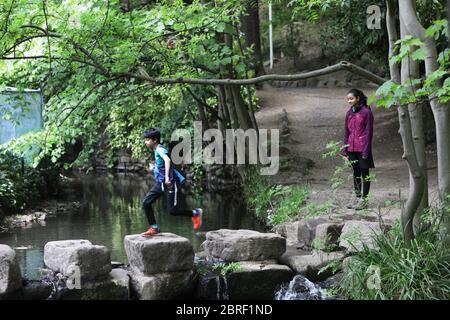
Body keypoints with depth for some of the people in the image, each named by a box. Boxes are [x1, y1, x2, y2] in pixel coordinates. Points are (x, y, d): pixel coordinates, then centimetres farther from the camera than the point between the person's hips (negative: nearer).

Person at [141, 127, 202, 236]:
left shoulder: (160, 149, -17)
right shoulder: (157, 150, 12)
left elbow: (167, 160, -38)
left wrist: (167, 177, -43)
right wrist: (154, 167, 18)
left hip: (169, 183, -9)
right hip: (160, 183, 9)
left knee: (172, 210, -7)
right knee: (146, 202, -2)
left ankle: (195, 213, 15)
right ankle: (154, 228, 6)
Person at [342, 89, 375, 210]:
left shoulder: (366, 112, -9)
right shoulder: (349, 113, 8)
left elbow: (369, 132, -10)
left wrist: (366, 151, -14)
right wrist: (345, 149, 9)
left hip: (362, 148, -6)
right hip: (352, 148, 6)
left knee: (364, 173, 2)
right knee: (355, 172, 13)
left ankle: (364, 199, 8)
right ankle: (357, 197, 23)